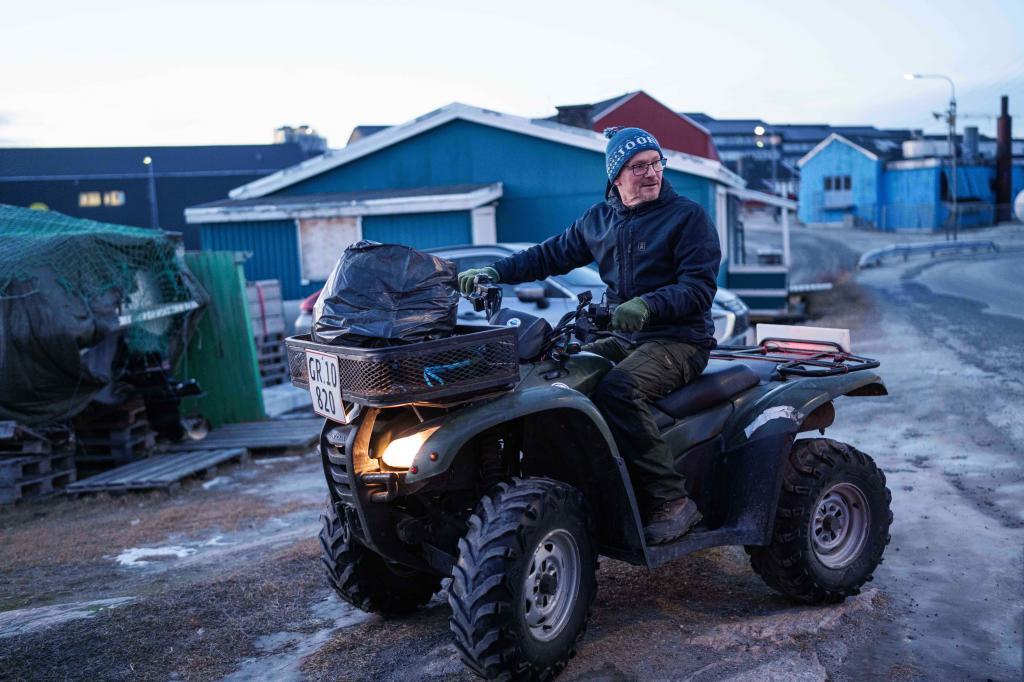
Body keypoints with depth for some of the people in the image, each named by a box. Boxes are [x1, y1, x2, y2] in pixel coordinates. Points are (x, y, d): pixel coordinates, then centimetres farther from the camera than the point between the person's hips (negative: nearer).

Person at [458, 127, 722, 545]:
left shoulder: (688, 216, -5)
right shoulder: (599, 219, 13)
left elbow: (700, 287, -14)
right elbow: (550, 255, 17)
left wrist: (648, 305, -32)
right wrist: (495, 272, 2)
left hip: (679, 340, -6)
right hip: (623, 339, 7)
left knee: (617, 389, -33)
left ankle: (671, 501, -24)